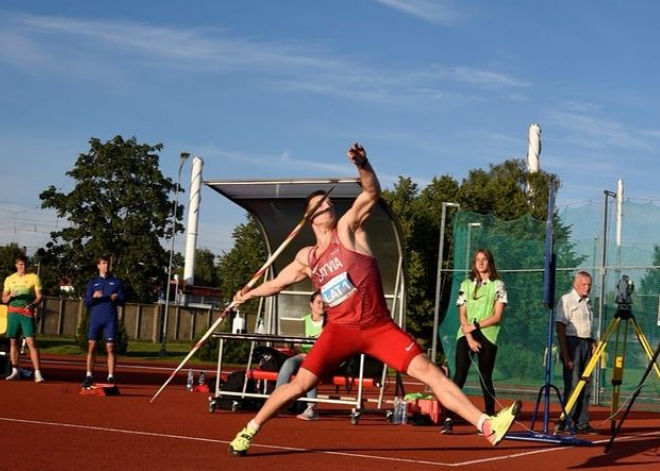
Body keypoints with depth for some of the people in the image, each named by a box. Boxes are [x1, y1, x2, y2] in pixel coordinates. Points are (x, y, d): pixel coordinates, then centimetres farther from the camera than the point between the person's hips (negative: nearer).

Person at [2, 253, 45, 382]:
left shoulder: (33, 277, 3)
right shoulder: (9, 279, 11)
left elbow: (39, 296, 0)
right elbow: (4, 299, 13)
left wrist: (33, 304, -21)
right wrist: (11, 295, -10)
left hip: (27, 313, -3)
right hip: (13, 312, 4)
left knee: (31, 342, -12)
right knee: (13, 342, 5)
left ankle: (38, 373, -16)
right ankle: (15, 372, 15)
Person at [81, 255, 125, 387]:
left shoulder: (117, 281, 8)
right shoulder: (93, 282, 11)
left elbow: (121, 301, 6)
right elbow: (86, 302, 5)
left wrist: (116, 298, -16)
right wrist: (94, 297, -16)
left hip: (110, 320, -1)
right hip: (95, 319, 1)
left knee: (110, 348, -3)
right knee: (91, 347, -3)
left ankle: (111, 377, -1)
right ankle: (89, 376, 1)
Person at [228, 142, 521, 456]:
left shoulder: (348, 229, 0)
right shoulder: (307, 258, 10)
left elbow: (372, 194, -16)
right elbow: (278, 282, 28)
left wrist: (363, 165, -33)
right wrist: (248, 294, 21)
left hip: (379, 327, -2)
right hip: (340, 330, 2)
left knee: (429, 372, -11)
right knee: (299, 385, -6)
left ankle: (487, 425, -15)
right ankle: (249, 431, 10)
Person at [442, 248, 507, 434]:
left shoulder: (498, 285, 4)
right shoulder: (466, 285, 12)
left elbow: (497, 317, -2)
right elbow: (462, 315, 6)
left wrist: (475, 325, -10)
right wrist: (470, 338, -6)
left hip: (487, 337, -1)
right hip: (465, 335, 2)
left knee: (485, 378, 3)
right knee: (459, 375, -9)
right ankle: (449, 420, -14)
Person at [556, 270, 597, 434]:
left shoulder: (588, 302, 18)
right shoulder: (567, 300, -7)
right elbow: (560, 328, -12)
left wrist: (592, 344, 8)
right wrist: (565, 354, -18)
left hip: (586, 344, 8)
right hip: (572, 342, -8)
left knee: (586, 385, 7)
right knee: (572, 384, -9)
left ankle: (582, 423, 12)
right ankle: (566, 423, -4)